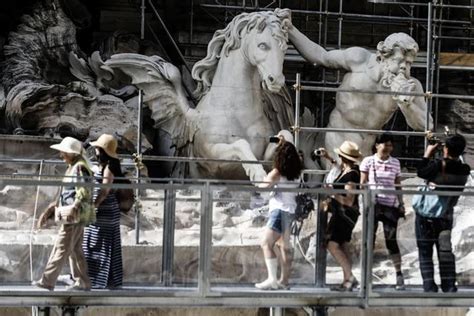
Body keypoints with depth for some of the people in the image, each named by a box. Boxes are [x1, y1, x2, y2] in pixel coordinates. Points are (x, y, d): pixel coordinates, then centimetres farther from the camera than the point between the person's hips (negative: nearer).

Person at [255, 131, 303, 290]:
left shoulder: (277, 172, -14)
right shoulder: (296, 172, 7)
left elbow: (262, 186, -15)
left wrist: (266, 178, 4)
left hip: (280, 210, -9)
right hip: (290, 210, 9)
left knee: (267, 244, -12)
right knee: (285, 246, 15)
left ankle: (272, 279, -22)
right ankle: (284, 280, 19)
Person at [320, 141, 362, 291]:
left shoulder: (351, 175, -21)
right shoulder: (347, 169, 4)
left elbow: (349, 201, -23)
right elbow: (341, 167, 32)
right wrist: (328, 157, 26)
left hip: (345, 213, -10)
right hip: (342, 214, 10)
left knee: (332, 245, -14)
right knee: (343, 247, 11)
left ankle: (350, 277, -14)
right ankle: (347, 280, 15)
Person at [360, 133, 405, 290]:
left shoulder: (395, 163, 9)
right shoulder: (368, 161, 2)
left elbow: (398, 185, 14)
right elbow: (362, 183, 2)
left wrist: (401, 204, 10)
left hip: (390, 206, 1)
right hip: (373, 205, -1)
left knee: (391, 240, 0)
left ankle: (399, 275, 6)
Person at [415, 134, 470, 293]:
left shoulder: (438, 165, -22)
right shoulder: (465, 171, -7)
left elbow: (420, 172, -11)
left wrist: (427, 154, -3)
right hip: (446, 216, 4)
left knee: (425, 252, 4)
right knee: (445, 251, 11)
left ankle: (429, 286, -1)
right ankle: (449, 286, 8)